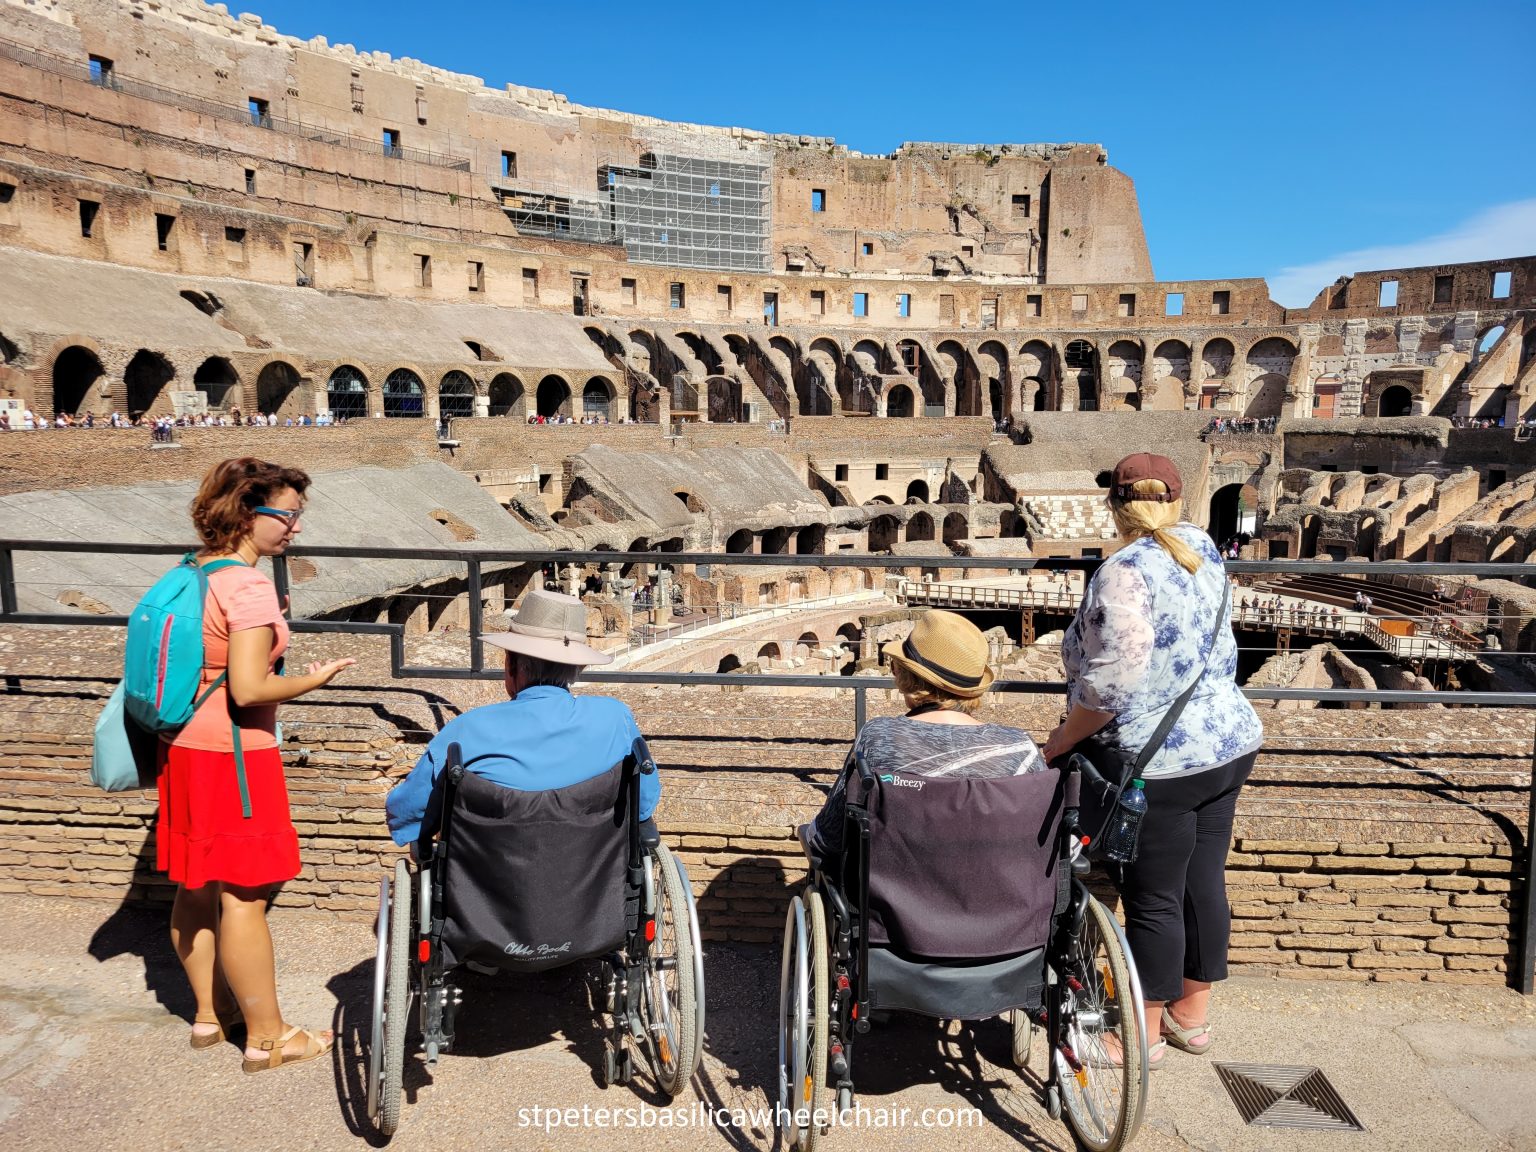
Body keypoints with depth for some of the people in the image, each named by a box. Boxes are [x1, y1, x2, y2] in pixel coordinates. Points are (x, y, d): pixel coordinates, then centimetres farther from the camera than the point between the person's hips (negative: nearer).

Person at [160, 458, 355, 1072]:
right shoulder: (249, 586, -21)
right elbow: (247, 689, -25)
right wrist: (313, 680, -11)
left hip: (183, 747, 9)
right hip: (232, 754, -9)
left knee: (196, 887, 18)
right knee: (244, 895, 1)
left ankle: (209, 1013, 34)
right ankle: (266, 1037, 14)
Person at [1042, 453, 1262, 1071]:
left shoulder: (1125, 569, -20)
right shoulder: (1203, 549, 4)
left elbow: (1113, 678, -27)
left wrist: (1063, 736, -13)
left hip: (1161, 764, -8)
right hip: (1231, 743, 8)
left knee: (1154, 901, 5)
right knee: (1204, 883, 17)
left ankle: (1145, 1033, 22)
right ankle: (1191, 1015, 34)